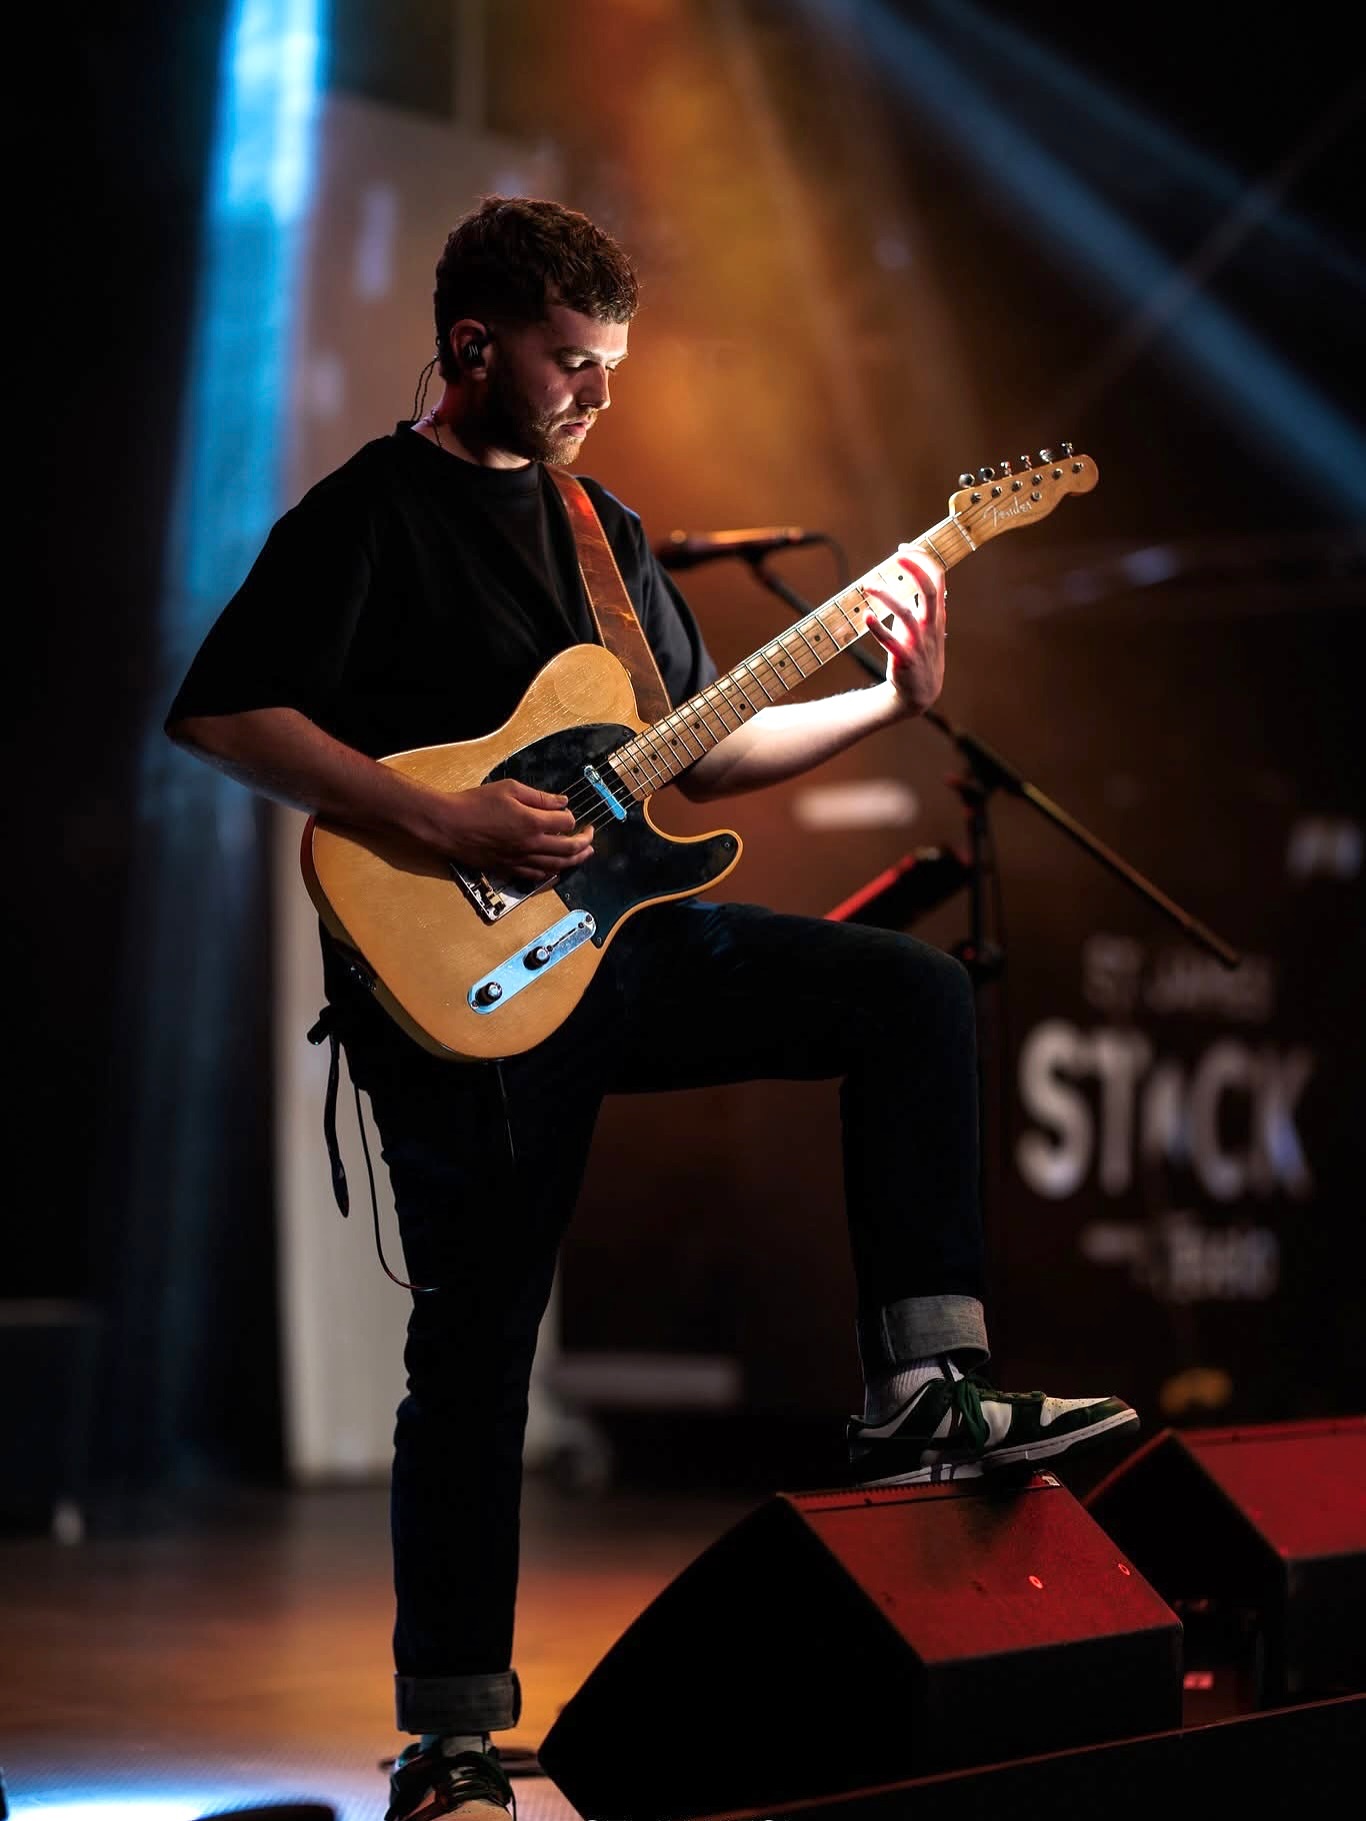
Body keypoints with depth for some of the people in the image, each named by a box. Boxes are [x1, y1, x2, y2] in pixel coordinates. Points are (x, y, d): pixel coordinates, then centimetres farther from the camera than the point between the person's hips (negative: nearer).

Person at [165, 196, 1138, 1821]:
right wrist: (444, 823, -22)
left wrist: (891, 702, 6)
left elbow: (699, 749, 19)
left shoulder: (596, 524, 16)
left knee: (911, 995, -6)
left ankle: (921, 1390, -9)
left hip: (611, 930, 7)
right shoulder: (367, 515, -8)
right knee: (476, 1339, -4)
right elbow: (217, 714, -18)